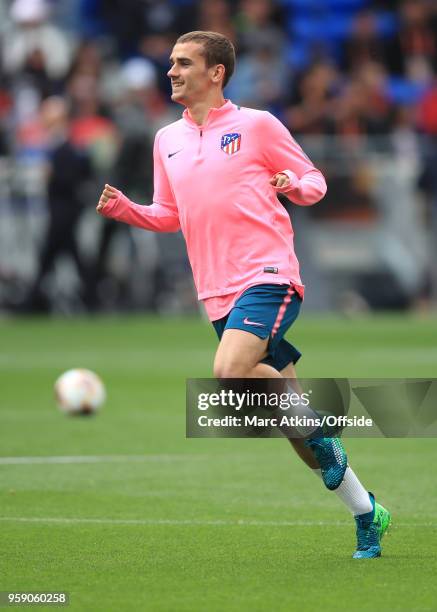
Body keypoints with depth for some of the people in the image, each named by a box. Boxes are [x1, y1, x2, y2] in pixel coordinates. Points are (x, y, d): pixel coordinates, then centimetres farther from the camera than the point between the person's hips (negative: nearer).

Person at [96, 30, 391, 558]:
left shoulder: (256, 124, 0)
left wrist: (296, 187, -17)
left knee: (230, 373, -30)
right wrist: (125, 209, 2)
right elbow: (169, 216, 20)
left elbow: (313, 180, 5)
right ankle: (366, 514, 18)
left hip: (267, 277, -6)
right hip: (218, 293, 6)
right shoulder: (167, 141, 15)